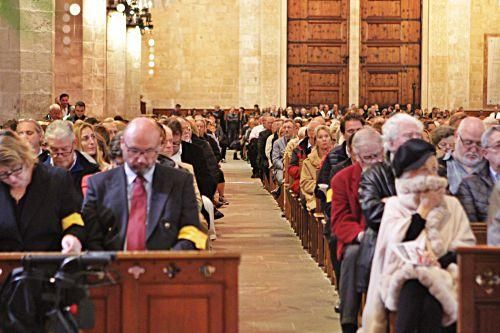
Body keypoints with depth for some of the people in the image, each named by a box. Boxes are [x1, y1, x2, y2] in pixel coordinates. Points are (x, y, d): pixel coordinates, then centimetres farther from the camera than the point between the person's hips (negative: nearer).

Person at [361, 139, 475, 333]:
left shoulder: (451, 204, 19)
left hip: (443, 271, 1)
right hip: (403, 272, -1)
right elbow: (397, 242, -4)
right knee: (413, 288, -36)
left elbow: (467, 245, 8)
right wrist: (424, 209, 2)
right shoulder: (395, 205, 14)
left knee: (432, 289, -34)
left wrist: (440, 259, -11)